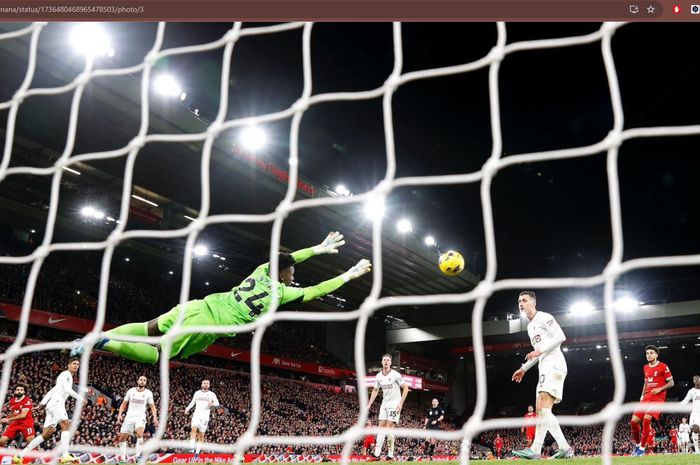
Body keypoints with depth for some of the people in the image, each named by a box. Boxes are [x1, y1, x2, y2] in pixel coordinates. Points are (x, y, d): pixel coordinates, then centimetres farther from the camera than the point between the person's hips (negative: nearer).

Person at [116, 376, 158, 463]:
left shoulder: (148, 393, 1)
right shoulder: (131, 391, 3)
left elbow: (152, 406, 5)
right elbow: (124, 404, 10)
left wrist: (155, 418, -8)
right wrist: (120, 414, -4)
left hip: (140, 417, -3)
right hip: (129, 417, 3)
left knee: (139, 434, -29)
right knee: (122, 438, 3)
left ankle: (138, 456, -25)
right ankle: (123, 458, 20)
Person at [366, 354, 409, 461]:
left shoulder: (395, 375, -13)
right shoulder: (378, 376, 4)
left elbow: (405, 388, -10)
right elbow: (375, 391, 17)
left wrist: (400, 404, -16)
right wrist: (369, 405, 10)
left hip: (394, 405, -6)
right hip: (384, 405, 6)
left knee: (389, 428, -12)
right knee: (381, 428, 1)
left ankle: (390, 455, -6)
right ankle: (377, 454, 0)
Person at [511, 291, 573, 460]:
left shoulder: (544, 318, -3)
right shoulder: (530, 326, 25)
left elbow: (561, 337, -16)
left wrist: (540, 350, -18)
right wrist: (524, 368, 27)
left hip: (554, 365, -10)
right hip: (545, 368, 10)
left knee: (543, 406, -19)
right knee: (541, 409, 5)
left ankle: (535, 449, -25)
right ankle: (565, 448, 3)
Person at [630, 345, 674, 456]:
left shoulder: (663, 367, -5)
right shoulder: (646, 368, 15)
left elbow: (671, 383, -4)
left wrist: (659, 389, -18)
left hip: (658, 397, -7)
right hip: (646, 397, 7)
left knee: (646, 419, -24)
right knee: (634, 421, -2)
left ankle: (642, 448, -14)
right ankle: (637, 444, 17)